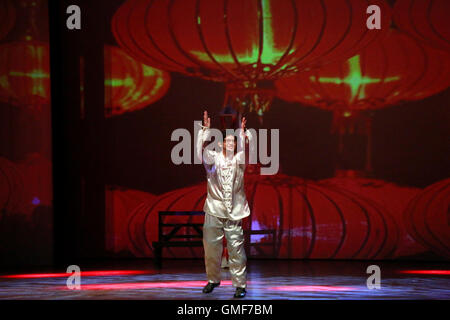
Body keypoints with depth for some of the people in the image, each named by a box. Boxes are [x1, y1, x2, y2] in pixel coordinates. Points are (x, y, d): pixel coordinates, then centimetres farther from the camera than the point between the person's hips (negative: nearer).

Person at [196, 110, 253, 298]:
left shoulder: (239, 160, 7)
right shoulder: (213, 159, 5)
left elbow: (247, 151, -12)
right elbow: (202, 151, -14)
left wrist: (243, 133, -26)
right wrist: (205, 130, -25)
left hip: (234, 212, 0)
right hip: (214, 211, 1)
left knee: (236, 248, -5)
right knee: (211, 246, 5)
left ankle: (240, 284, -1)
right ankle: (213, 279, 23)